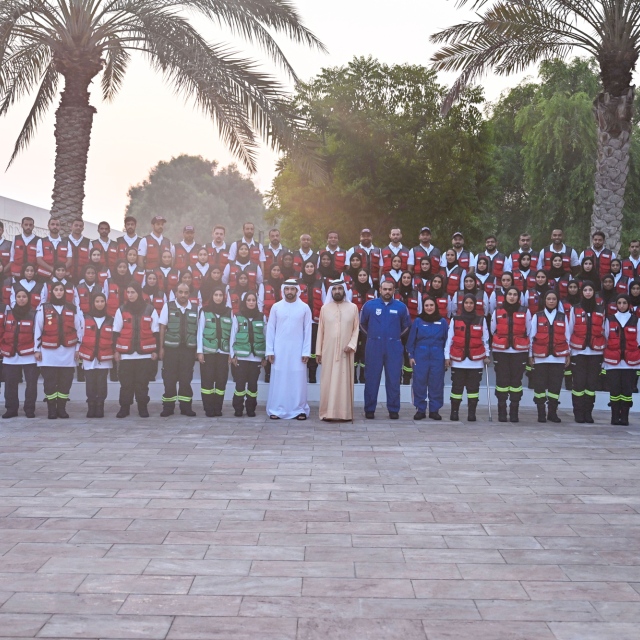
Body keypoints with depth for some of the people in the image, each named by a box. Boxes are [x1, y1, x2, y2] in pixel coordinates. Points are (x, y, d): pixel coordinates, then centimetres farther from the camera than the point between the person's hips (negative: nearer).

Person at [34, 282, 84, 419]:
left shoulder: (72, 309, 7)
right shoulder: (43, 308, 2)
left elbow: (79, 328, 9)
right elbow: (38, 329, 2)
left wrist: (78, 348, 4)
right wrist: (37, 349, -1)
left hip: (68, 350, 2)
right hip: (49, 351, -2)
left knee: (65, 381, 3)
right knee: (50, 381, -1)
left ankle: (62, 408, 13)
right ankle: (52, 409, 5)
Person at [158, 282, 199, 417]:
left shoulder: (195, 309, 3)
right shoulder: (168, 307, 1)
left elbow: (198, 329, 6)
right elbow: (162, 328, 2)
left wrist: (198, 349, 2)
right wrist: (161, 348, -1)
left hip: (188, 349, 1)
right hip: (171, 348, -1)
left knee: (186, 379, 5)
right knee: (169, 379, 2)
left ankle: (186, 407, 13)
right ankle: (168, 407, 10)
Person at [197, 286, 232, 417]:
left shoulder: (229, 312, 7)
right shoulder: (205, 311, 2)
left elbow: (231, 333, 6)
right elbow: (200, 331, 2)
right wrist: (200, 351, -4)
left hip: (223, 351, 2)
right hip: (208, 351, -2)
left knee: (221, 380, 1)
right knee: (207, 380, -2)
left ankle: (218, 408, 10)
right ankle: (209, 409, 4)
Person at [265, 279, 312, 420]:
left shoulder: (304, 308, 0)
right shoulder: (276, 307, 2)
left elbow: (307, 331, 0)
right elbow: (270, 329, 3)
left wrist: (306, 351, -5)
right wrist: (269, 350, -2)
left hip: (297, 350, -1)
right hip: (279, 349, 1)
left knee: (298, 379, 0)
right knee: (278, 379, 2)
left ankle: (299, 409, 7)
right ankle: (276, 409, 7)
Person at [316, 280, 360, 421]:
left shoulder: (353, 307, 3)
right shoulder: (325, 308, 6)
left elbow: (356, 329, 2)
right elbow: (320, 331, 7)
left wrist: (352, 345, -12)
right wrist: (318, 351, 5)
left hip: (345, 351, -1)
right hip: (328, 351, 1)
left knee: (344, 381, 1)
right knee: (328, 381, 0)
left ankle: (345, 413, 5)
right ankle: (328, 412, 4)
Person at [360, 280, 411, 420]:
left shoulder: (401, 307, 3)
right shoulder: (370, 305, 2)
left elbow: (406, 325, 17)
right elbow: (362, 323, 17)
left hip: (394, 348, 0)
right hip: (374, 347, 0)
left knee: (393, 379, 2)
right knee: (372, 378, 2)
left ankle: (393, 409, 10)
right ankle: (369, 409, 9)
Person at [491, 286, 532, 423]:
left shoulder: (525, 312, 4)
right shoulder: (497, 312, 7)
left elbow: (529, 332, 9)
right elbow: (493, 331, 14)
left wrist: (529, 353, 10)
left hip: (519, 352, -1)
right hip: (500, 352, 1)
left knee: (516, 381, 0)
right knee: (502, 381, 0)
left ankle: (514, 413, 7)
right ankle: (502, 413, 6)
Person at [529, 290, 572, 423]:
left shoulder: (563, 317, 9)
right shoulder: (537, 317, 5)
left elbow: (567, 337, 10)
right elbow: (532, 336, 5)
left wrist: (568, 355, 7)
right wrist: (531, 355, 2)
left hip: (558, 358, 1)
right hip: (540, 357, -1)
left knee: (555, 386, 3)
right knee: (540, 385, -1)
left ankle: (553, 413, 13)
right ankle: (541, 414, 6)